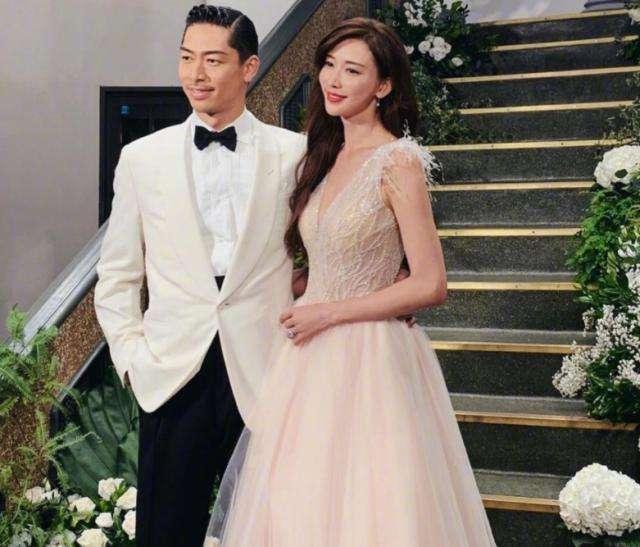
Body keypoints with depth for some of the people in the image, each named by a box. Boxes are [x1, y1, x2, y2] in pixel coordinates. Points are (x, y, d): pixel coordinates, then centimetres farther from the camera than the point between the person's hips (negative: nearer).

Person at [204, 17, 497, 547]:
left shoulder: (398, 163, -12)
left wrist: (328, 312, -13)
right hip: (314, 358, 7)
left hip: (369, 361, -7)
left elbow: (430, 285, -15)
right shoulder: (327, 156, 11)